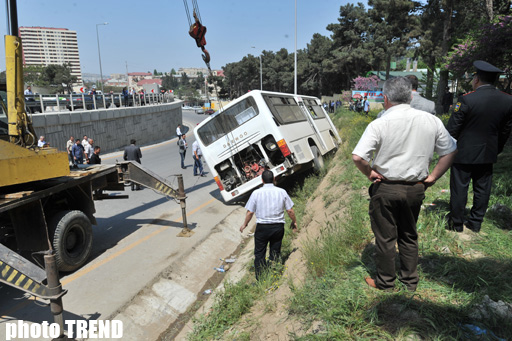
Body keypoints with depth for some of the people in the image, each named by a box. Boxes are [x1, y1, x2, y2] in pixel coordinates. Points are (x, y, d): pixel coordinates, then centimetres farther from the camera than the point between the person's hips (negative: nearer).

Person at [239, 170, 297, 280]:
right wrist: (294, 222, 17)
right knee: (275, 253, 15)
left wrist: (244, 224, 12)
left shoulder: (256, 193, -7)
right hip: (278, 227, 2)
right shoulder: (282, 192, -3)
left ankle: (260, 278, 15)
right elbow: (290, 210, 1)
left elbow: (250, 212, -4)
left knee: (259, 253, 12)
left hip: (262, 227, -2)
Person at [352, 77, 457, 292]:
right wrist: (432, 177, 10)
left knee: (385, 237, 12)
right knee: (409, 236, 22)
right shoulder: (432, 121, -1)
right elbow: (450, 152, 7)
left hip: (386, 188, -4)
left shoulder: (379, 124, -16)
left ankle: (385, 282, 28)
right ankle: (410, 281, 35)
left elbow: (357, 157, -23)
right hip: (416, 189, 4)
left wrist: (369, 173, -6)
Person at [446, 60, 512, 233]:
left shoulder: (467, 99, -18)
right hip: (488, 154, 5)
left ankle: (457, 223, 17)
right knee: (482, 189, 15)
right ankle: (476, 223, 25)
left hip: (464, 153, -5)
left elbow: (452, 129, -13)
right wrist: (497, 149, 19)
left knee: (459, 188, 6)